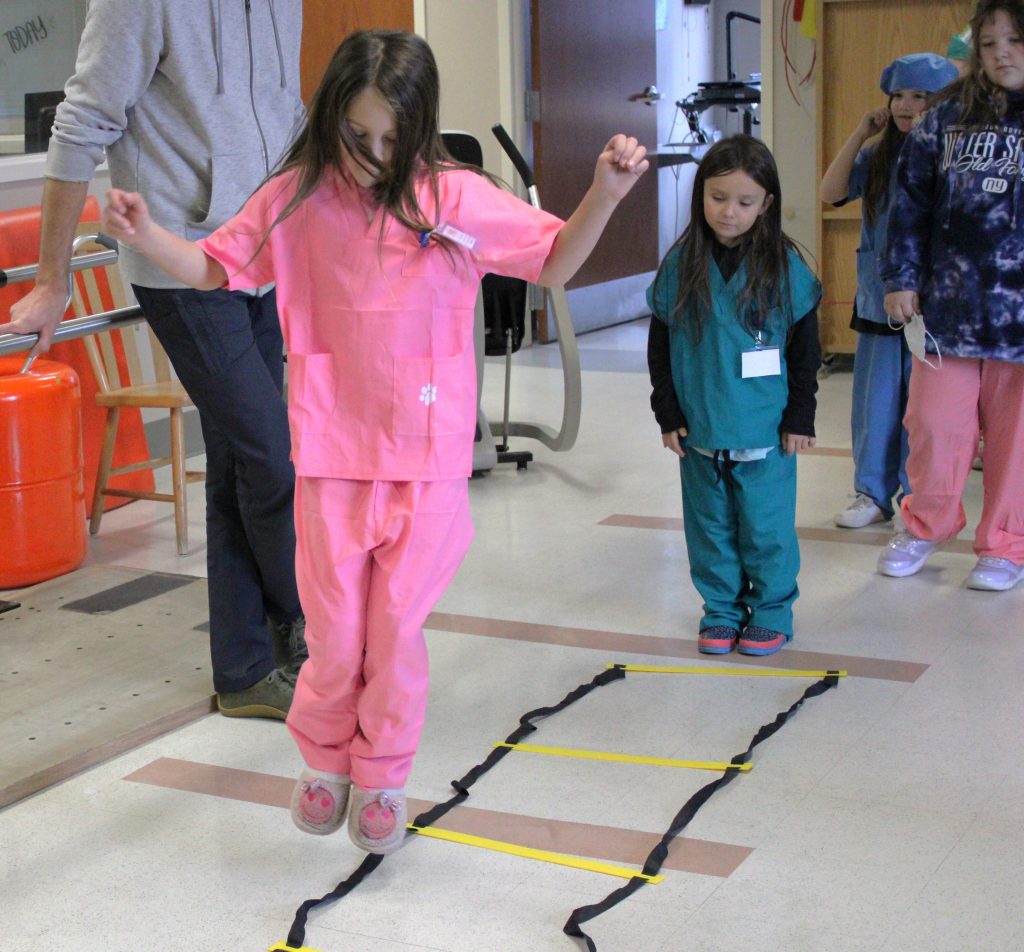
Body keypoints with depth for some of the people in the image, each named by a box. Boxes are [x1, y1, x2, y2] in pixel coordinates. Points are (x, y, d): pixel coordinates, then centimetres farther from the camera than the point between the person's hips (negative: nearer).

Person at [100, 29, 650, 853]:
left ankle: (383, 777, 26)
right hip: (333, 449, 1)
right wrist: (147, 238, -12)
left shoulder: (457, 196, -3)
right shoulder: (299, 198, -2)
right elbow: (216, 269, 6)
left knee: (398, 623, 4)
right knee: (334, 628, 6)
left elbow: (554, 263, 4)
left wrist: (606, 195, -11)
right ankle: (325, 760, 33)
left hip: (429, 453, 0)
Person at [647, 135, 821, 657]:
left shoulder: (785, 267, -4)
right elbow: (659, 348, 6)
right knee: (710, 527, 12)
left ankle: (772, 612, 21)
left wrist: (800, 418, -2)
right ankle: (721, 610, 26)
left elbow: (805, 349, 1)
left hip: (766, 434, -2)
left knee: (766, 529, 5)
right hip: (698, 432, 2)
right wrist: (668, 413, 2)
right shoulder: (680, 266, 0)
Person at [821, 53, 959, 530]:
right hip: (878, 299, 4)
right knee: (874, 404, 9)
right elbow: (831, 193, -3)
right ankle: (872, 494, 19)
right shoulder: (876, 156, 7)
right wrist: (860, 132, -4)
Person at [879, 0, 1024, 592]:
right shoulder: (950, 118, 4)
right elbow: (911, 203, 8)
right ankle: (927, 525, 29)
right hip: (949, 304, 2)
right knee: (935, 422, 7)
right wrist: (902, 277, 3)